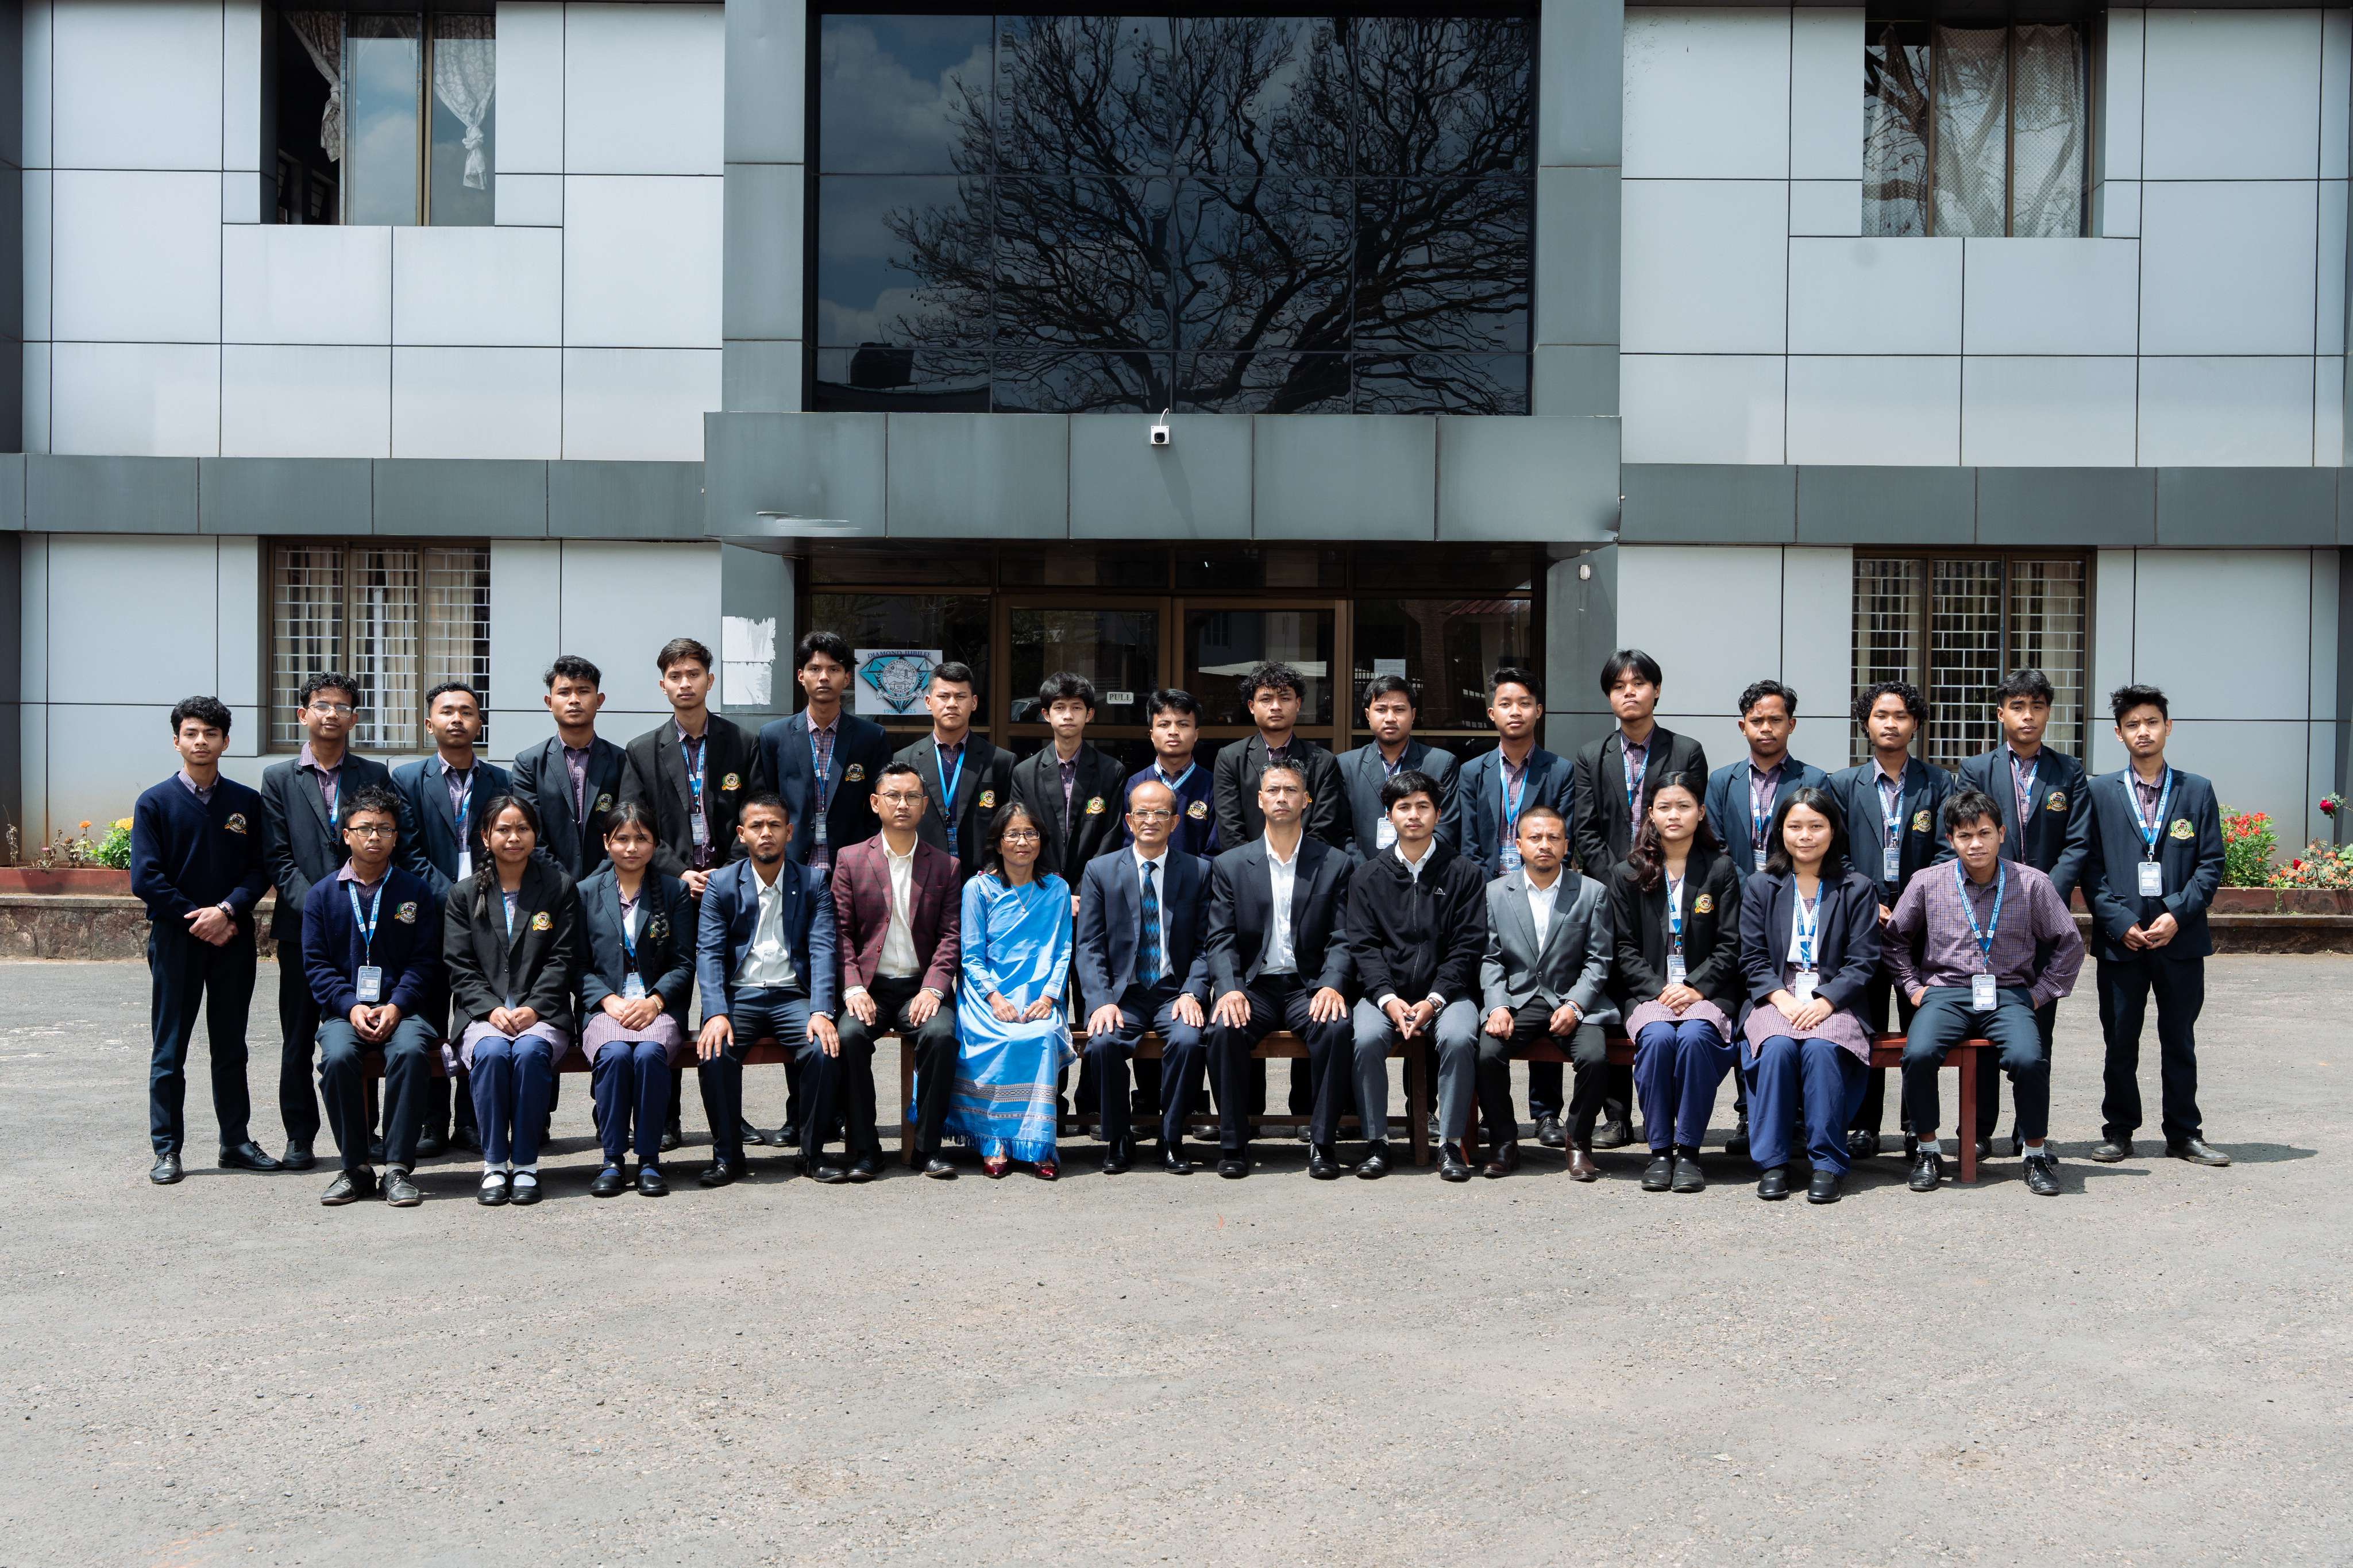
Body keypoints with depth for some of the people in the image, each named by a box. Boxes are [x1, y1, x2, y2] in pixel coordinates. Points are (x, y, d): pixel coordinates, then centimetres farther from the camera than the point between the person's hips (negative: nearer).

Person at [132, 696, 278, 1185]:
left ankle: (236, 1141, 18)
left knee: (231, 1047, 10)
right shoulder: (155, 803, -1)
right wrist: (197, 920, -11)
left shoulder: (247, 803, 5)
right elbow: (146, 878, -6)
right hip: (176, 941, -2)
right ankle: (167, 1150, 10)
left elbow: (260, 869, 1)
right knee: (170, 1050, 3)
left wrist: (227, 910, -15)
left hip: (232, 938, 2)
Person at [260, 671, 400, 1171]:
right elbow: (278, 858, 0)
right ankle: (300, 1138, 13)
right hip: (301, 924, 0)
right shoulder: (278, 778, 7)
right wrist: (315, 905, -12)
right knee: (298, 1037, 5)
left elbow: (388, 847, 5)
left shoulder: (375, 775, 8)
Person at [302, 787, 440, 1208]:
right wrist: (351, 1007, -11)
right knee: (338, 1057, -31)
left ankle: (399, 1166, -25)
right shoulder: (322, 894, 11)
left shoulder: (415, 891, 9)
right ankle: (355, 1168, -15)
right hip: (344, 1010, 1)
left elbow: (424, 961, 4)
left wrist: (396, 1006, -13)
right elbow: (315, 963, 5)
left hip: (402, 1009, -1)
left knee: (410, 1052, -33)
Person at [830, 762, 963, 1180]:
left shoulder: (946, 866, 11)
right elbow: (841, 932, 3)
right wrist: (853, 989, -11)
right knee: (849, 1034, -30)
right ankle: (863, 1149, -18)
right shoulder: (851, 860, 9)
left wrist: (932, 990, -12)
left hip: (922, 986, 0)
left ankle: (928, 1146, -17)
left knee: (941, 1034, -30)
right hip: (869, 985, 0)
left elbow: (950, 935, 4)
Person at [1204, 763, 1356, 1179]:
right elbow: (1220, 939, 2)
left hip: (1309, 986, 0)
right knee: (1226, 1030, -30)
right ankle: (1233, 1143, -16)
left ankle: (1322, 1141, -19)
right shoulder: (1230, 865, 9)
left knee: (1336, 1028, -32)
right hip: (1253, 986, 1)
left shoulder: (1336, 864, 7)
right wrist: (1229, 989, -17)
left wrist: (1332, 986, -18)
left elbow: (1343, 939, 1)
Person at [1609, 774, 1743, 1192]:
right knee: (1658, 1038, -31)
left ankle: (1688, 1152, -23)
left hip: (1706, 991, -1)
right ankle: (1659, 1151, -20)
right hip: (1648, 991, 1)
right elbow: (1626, 949, 6)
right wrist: (1659, 990, -10)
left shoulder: (1721, 870, 8)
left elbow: (1729, 946, 3)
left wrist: (1695, 987, -11)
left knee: (1694, 1037, -33)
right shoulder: (1628, 874, 10)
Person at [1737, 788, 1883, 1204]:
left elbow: (1862, 962, 1)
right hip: (1776, 999, 1)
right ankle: (1771, 1162, -22)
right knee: (1777, 1048, -31)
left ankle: (1827, 1162, -23)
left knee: (1821, 1048, -32)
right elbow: (1753, 959, 5)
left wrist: (1824, 1002, -15)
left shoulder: (1858, 888, 7)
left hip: (1834, 1002, -1)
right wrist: (1782, 999, -13)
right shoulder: (1760, 888, 11)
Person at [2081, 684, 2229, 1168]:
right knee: (2120, 1043, 6)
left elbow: (2211, 864, 2)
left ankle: (2184, 1134, 19)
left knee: (2179, 1042, 9)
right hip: (2120, 941, 0)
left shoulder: (2197, 791, 6)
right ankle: (2118, 1131, 17)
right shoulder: (2100, 792, 4)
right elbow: (2091, 867, 0)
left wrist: (2177, 915, -11)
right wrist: (2120, 922, -10)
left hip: (2181, 939, 1)